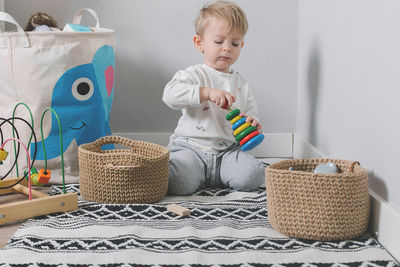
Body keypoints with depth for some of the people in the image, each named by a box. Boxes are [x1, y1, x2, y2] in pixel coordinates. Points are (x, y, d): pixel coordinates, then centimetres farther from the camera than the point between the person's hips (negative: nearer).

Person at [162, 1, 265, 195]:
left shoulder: (241, 84, 15)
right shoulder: (194, 75, 0)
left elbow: (251, 112, 19)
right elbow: (170, 94, -18)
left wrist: (252, 123, -7)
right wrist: (207, 92, -29)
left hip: (227, 149, 4)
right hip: (191, 146, -4)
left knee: (253, 176, -23)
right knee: (180, 184, -31)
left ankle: (215, 176, 6)